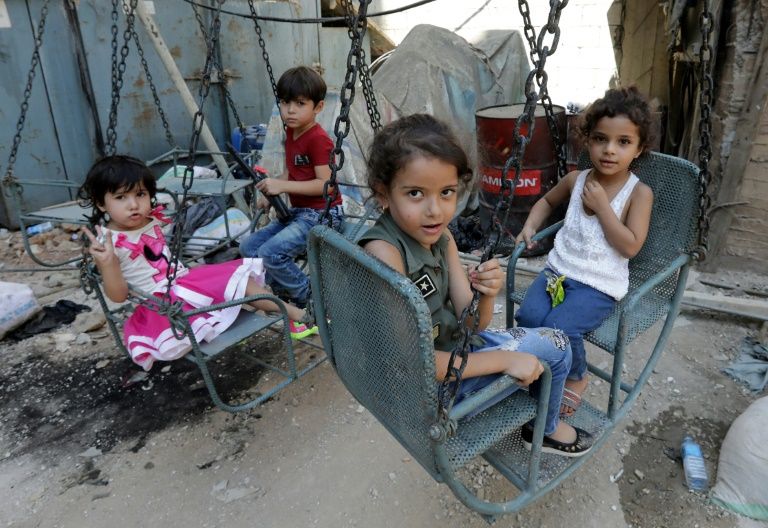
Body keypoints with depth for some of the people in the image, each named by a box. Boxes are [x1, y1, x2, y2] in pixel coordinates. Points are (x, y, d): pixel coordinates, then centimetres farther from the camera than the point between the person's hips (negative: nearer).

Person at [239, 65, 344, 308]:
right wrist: (272, 193, 2)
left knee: (271, 252, -25)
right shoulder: (291, 133, 11)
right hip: (297, 211, 10)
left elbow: (325, 184, -23)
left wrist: (283, 186, -25)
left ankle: (309, 299, -5)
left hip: (321, 213, -9)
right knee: (249, 247, 5)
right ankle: (287, 291, 14)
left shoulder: (318, 139, -17)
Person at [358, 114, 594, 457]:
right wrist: (504, 360, -24)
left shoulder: (441, 237, -4)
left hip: (450, 346, 7)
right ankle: (545, 429, 31)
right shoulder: (384, 252, -29)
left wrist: (485, 295, -25)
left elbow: (471, 326, -3)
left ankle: (544, 422, 42)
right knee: (552, 346, 1)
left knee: (552, 341, 17)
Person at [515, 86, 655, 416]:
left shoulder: (639, 193, -5)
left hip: (599, 286, -4)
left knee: (560, 326, -26)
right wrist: (530, 227, 9)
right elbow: (547, 201, 27)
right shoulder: (576, 180, 6)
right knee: (527, 316, -22)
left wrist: (601, 205, -16)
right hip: (558, 271, 4)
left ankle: (576, 378, 7)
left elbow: (630, 246, -14)